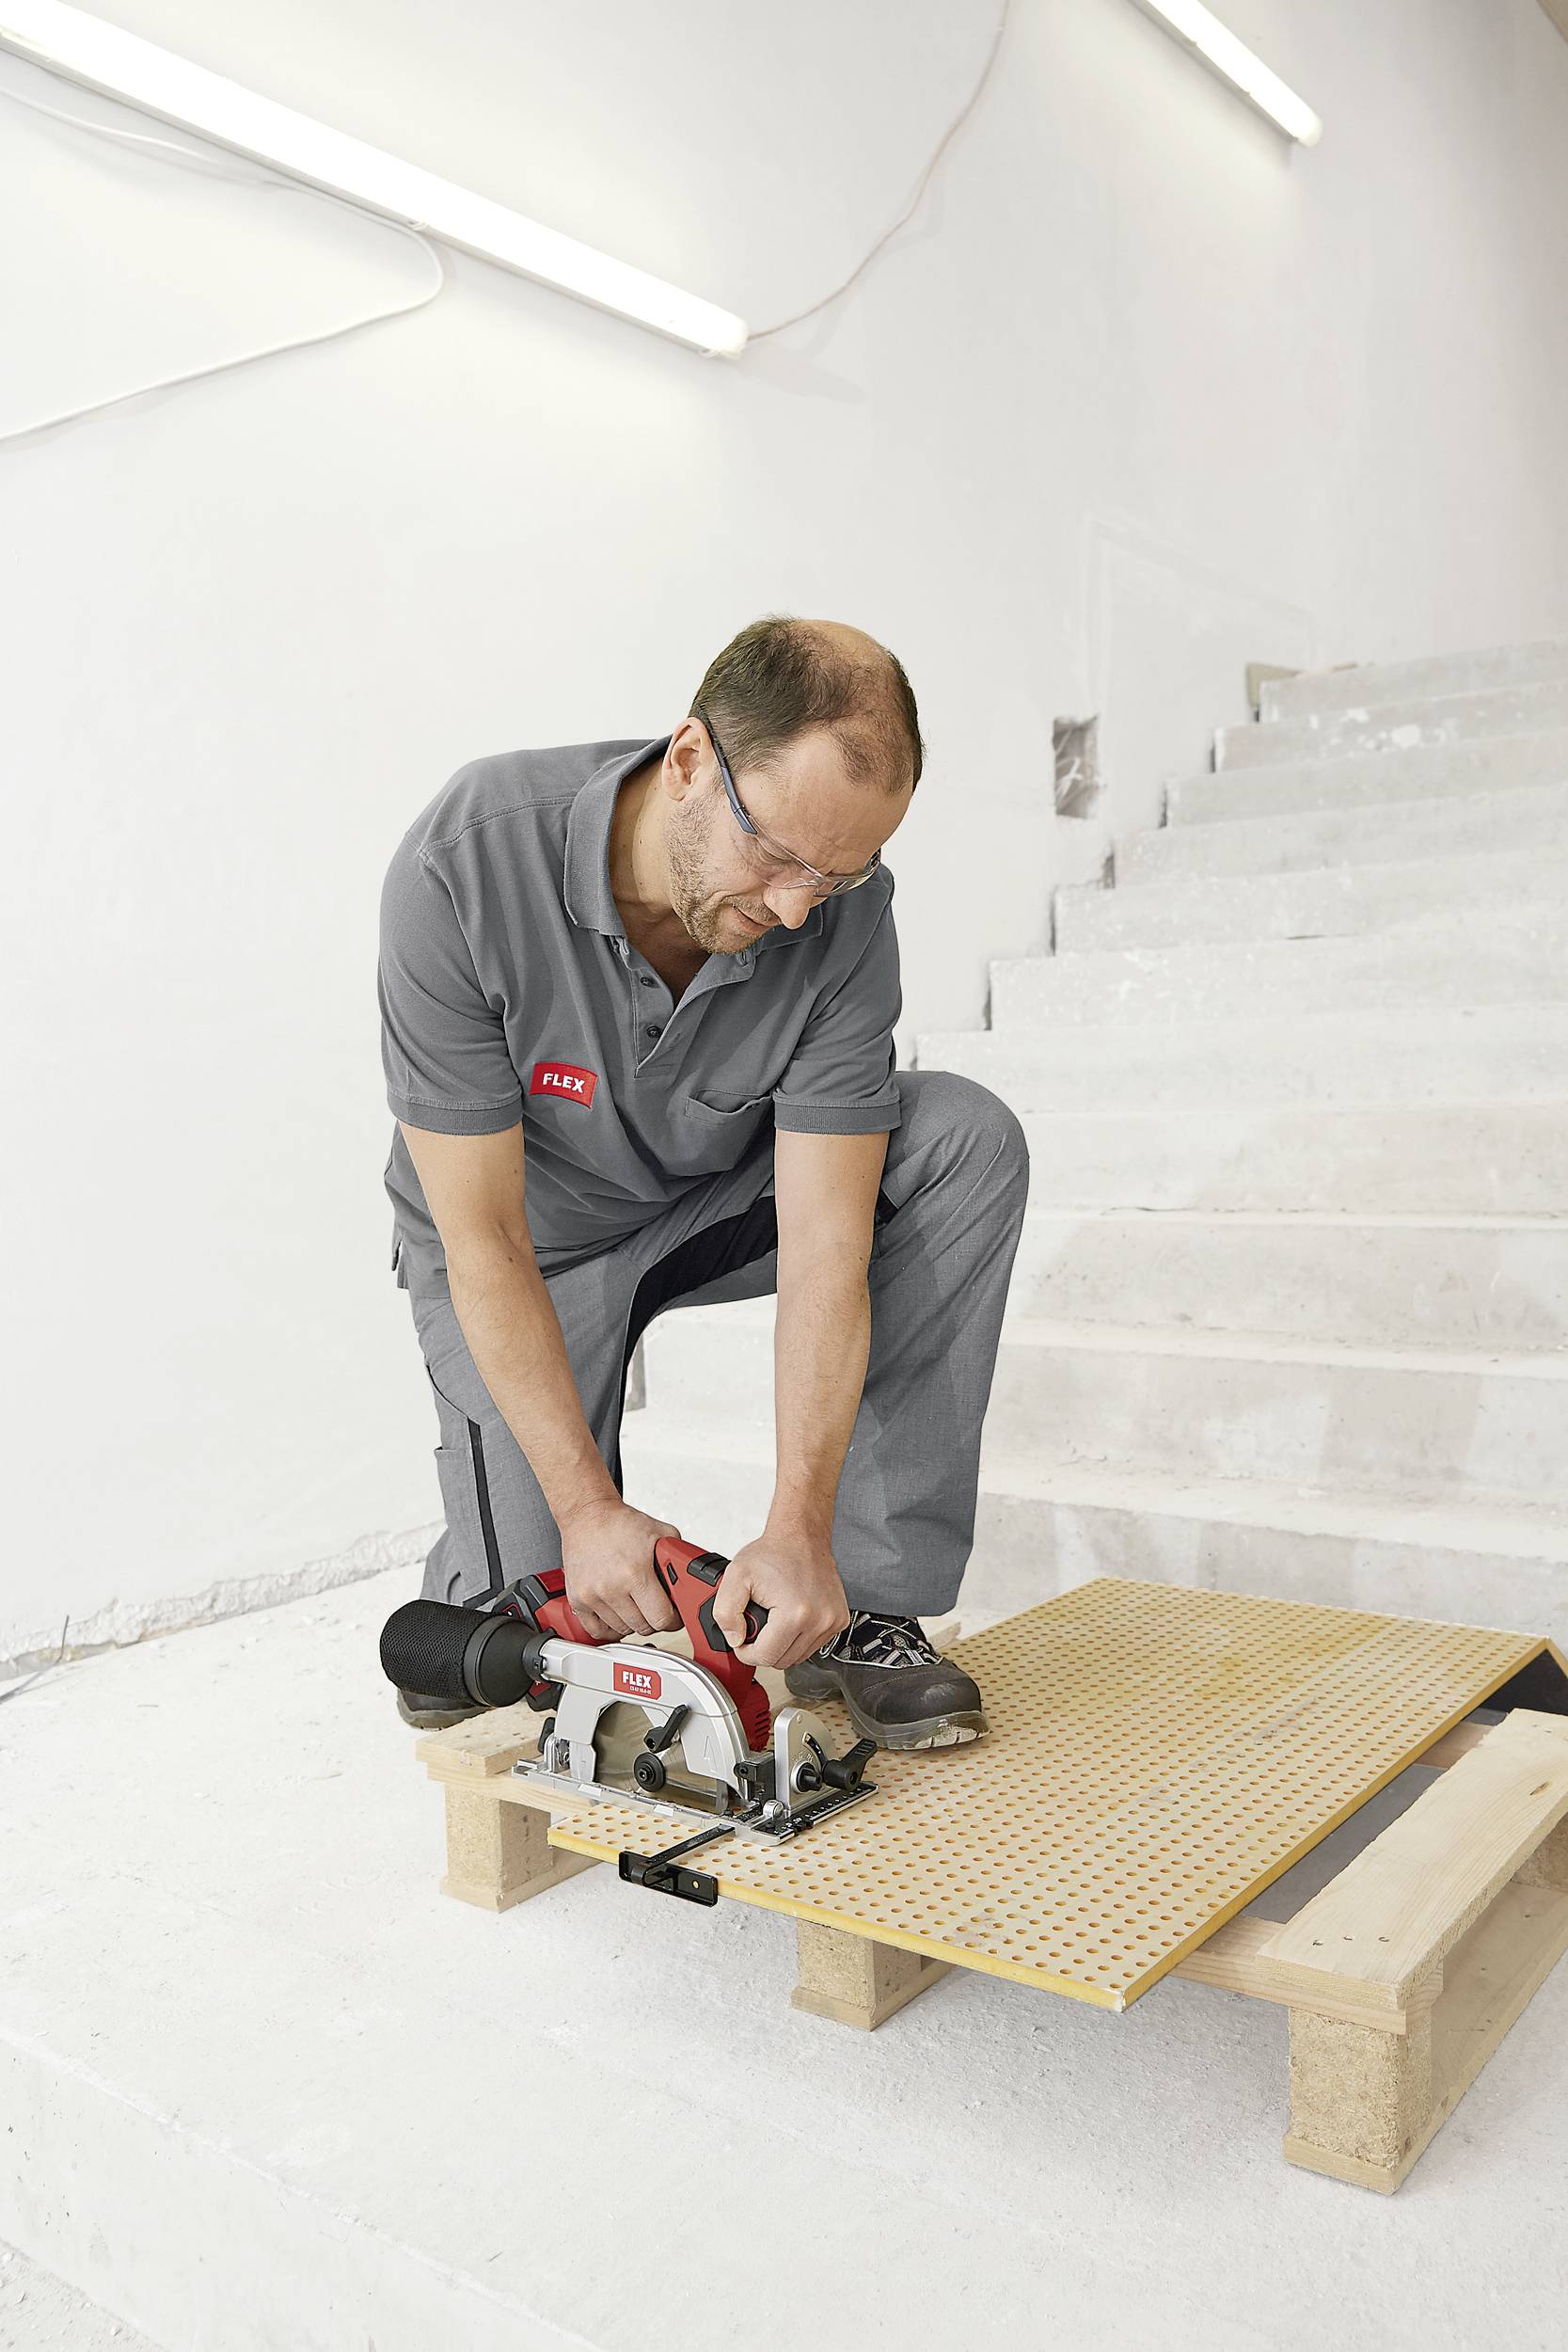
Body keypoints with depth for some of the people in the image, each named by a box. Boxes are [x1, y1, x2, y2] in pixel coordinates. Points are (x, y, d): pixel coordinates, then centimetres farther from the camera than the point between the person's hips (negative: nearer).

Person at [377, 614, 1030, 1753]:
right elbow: (485, 1240, -27)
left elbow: (826, 1245, -26)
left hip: (725, 1192, 3)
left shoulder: (844, 907, -26)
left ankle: (865, 1602, -17)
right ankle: (479, 1568, 27)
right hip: (535, 1241, -2)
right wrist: (586, 1507, -30)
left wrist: (801, 1525, -37)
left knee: (969, 1136, -24)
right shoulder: (463, 867, -33)